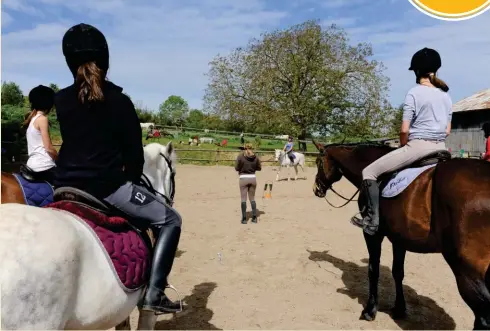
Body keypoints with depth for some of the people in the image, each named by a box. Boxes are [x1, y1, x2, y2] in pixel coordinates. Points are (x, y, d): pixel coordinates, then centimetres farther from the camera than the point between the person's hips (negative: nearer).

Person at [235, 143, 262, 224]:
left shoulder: (240, 157, -8)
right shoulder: (255, 157, 0)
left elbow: (236, 168, -6)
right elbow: (259, 168, 5)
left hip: (243, 178, -3)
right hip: (253, 178, 3)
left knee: (243, 199, 5)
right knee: (252, 198, 15)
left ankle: (244, 219, 6)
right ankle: (254, 217, 15)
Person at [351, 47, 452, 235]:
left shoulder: (414, 93, -8)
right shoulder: (446, 96, 13)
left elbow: (404, 130, -12)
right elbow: (447, 131, 14)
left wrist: (403, 147, 5)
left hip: (418, 146, -7)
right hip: (440, 148, 8)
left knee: (369, 172, -2)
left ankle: (373, 220, -5)